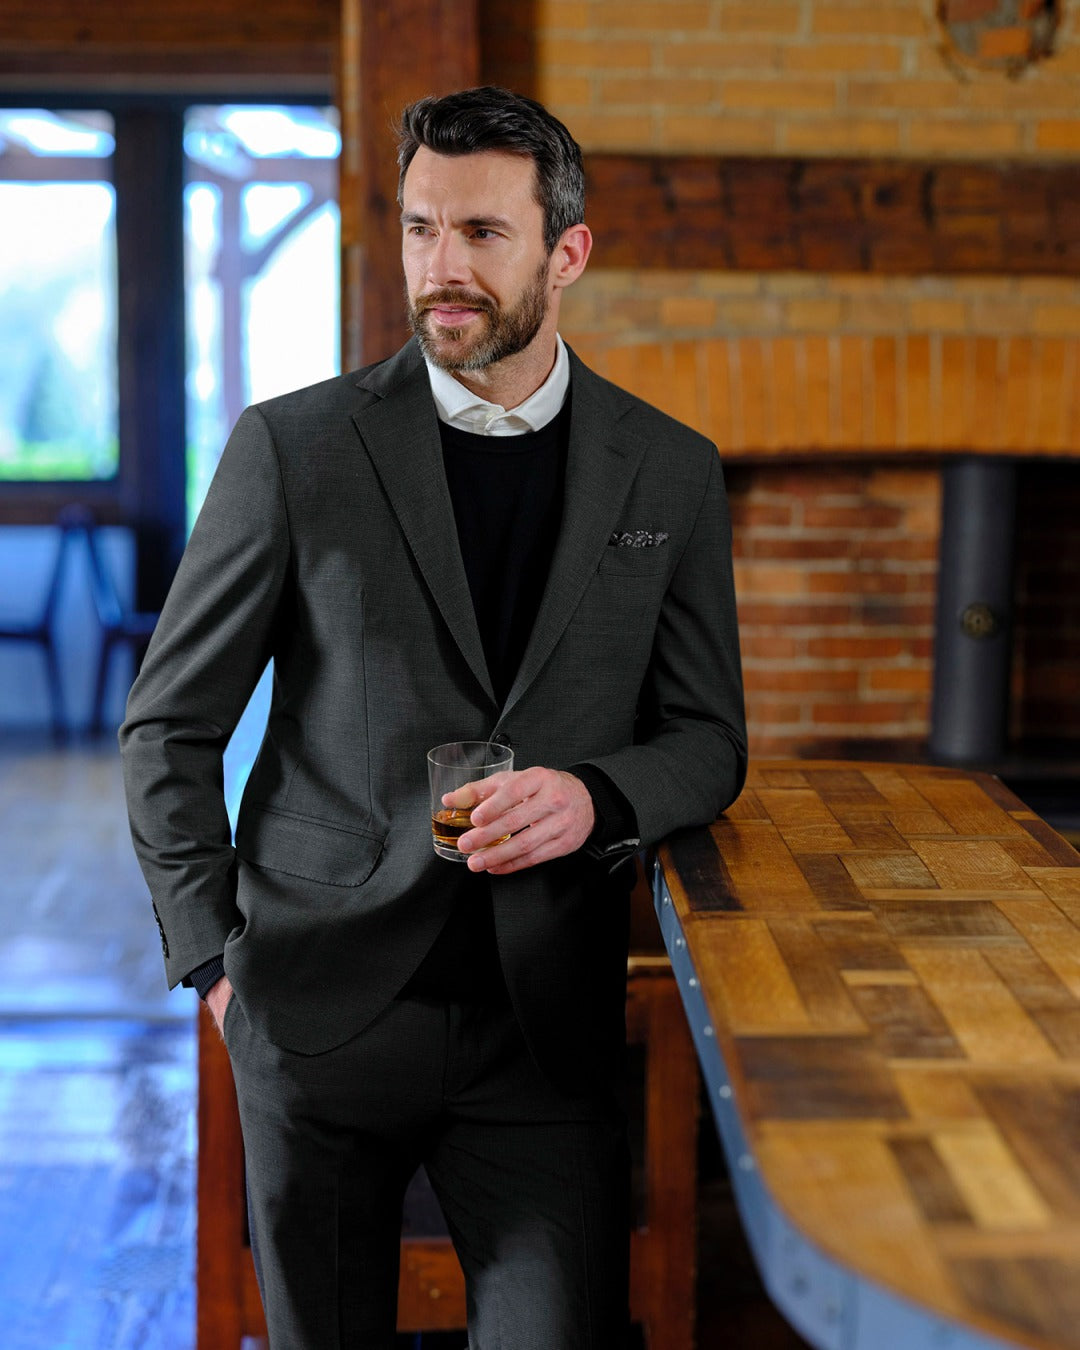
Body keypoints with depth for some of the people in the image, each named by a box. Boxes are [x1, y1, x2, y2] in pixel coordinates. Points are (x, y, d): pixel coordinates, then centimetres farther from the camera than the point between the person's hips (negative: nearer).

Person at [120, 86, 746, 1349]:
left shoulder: (672, 473, 5)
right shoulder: (295, 446, -2)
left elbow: (708, 738, 9)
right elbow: (169, 726, 4)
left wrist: (593, 796, -13)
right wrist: (214, 958, -2)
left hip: (546, 1021, 1)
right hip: (320, 1005, -1)